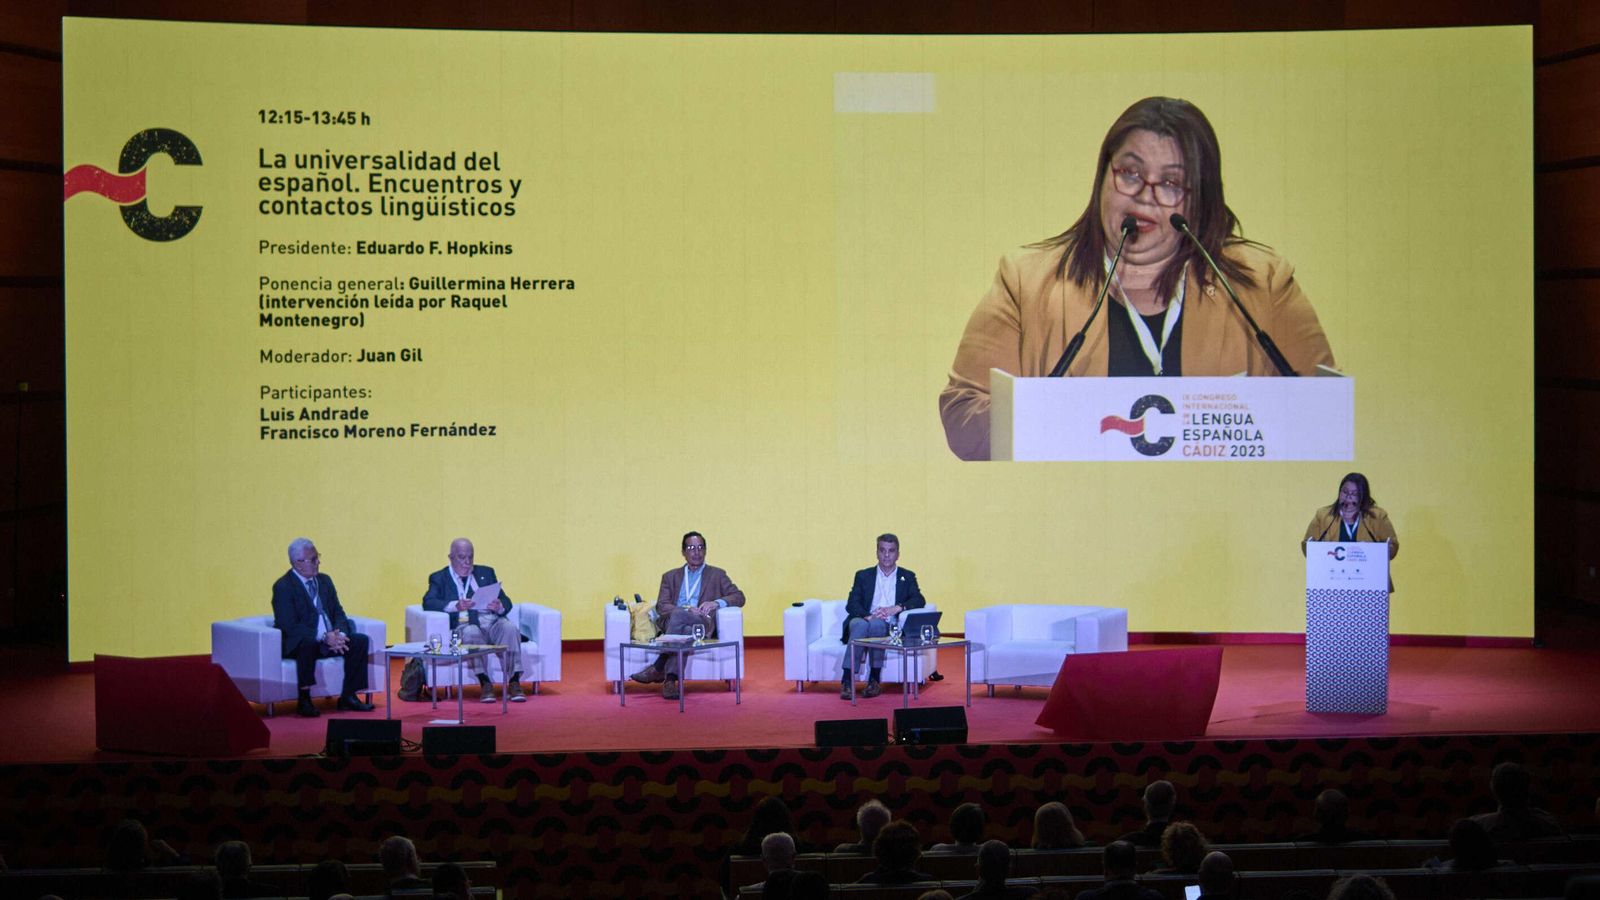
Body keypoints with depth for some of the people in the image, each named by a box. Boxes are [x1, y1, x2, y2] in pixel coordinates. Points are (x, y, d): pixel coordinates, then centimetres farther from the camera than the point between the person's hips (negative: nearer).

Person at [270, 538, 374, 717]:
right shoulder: (283, 587, -10)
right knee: (307, 643, -39)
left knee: (361, 640, -13)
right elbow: (290, 626, -18)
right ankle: (304, 700, -30)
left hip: (330, 638, 7)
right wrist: (324, 637, -26)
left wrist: (339, 634, -12)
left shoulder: (324, 581, 13)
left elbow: (338, 613, 12)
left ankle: (348, 697, -8)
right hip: (296, 643, -7)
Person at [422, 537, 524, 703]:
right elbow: (428, 602, -3)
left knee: (509, 627, -31)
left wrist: (499, 606, -10)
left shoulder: (486, 572, 24)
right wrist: (455, 606, -20)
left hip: (492, 621, 2)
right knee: (471, 632, -38)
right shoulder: (439, 578, 15)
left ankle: (514, 683, -34)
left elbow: (506, 602, 16)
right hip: (464, 624, -2)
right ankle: (484, 683, -35)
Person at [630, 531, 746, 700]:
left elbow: (739, 597, 10)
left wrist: (716, 603, -10)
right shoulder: (670, 576, 27)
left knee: (679, 616, -37)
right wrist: (686, 610, -11)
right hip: (671, 623, 1)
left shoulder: (717, 575, 23)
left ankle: (658, 669, -37)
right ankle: (670, 679, -47)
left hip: (703, 624, -1)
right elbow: (661, 605, 10)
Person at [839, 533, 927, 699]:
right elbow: (851, 604, 5)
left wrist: (897, 608, -17)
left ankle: (874, 680, -32)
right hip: (863, 621, 0)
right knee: (860, 624, -36)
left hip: (889, 627, 0)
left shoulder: (907, 577, 18)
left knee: (877, 624, -36)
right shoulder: (863, 576, 18)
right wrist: (867, 616, -17)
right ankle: (847, 681, -43)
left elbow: (919, 600, 2)